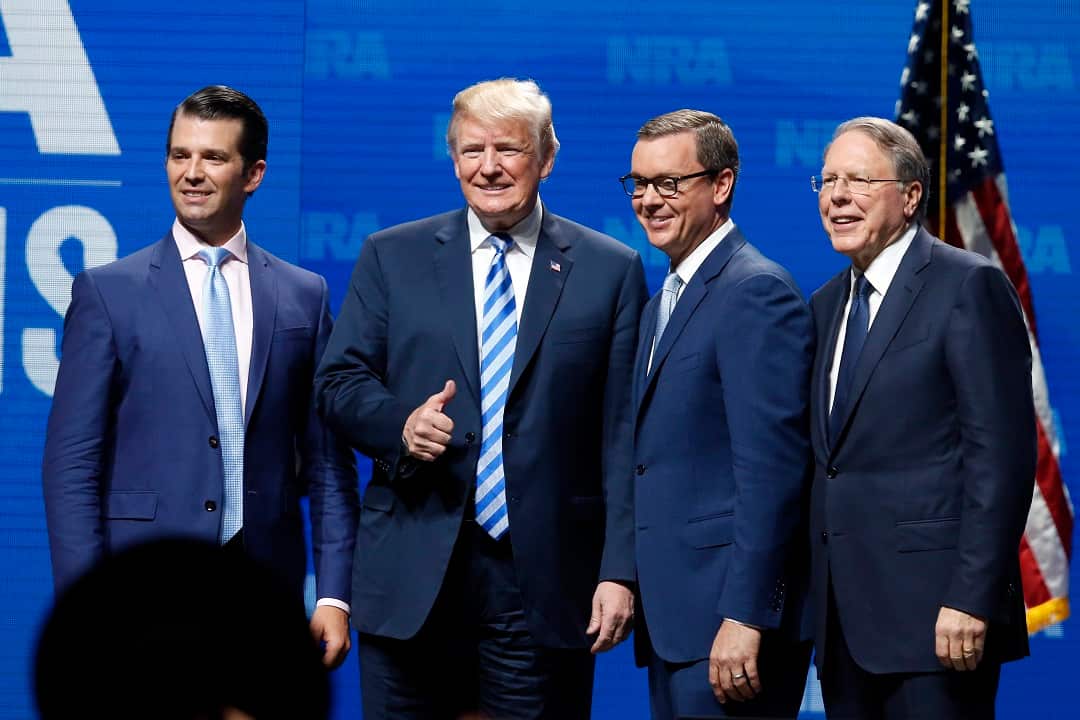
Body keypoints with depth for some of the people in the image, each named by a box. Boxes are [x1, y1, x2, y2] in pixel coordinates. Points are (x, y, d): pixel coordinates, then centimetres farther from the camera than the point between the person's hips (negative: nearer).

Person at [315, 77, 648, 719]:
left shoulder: (611, 271, 6)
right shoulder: (392, 257, 10)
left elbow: (623, 435, 2)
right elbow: (339, 382, 9)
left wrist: (620, 570, -5)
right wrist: (400, 424, -13)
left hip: (547, 579, -1)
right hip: (412, 577, 1)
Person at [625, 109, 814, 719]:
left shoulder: (756, 291, -12)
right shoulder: (666, 300, 19)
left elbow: (771, 466, -19)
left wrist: (744, 617, -22)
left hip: (728, 625, -9)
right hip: (675, 618, 9)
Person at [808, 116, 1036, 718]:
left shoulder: (970, 286, -7)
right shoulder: (827, 305, 17)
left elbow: (1002, 451, -13)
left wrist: (972, 599, -19)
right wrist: (818, 593, 11)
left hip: (932, 609, -7)